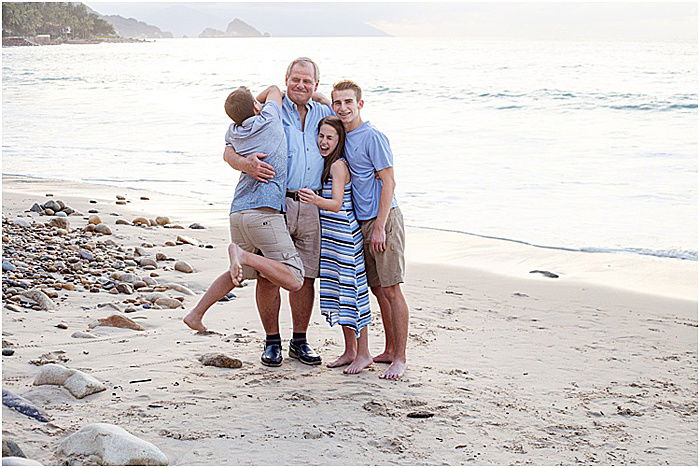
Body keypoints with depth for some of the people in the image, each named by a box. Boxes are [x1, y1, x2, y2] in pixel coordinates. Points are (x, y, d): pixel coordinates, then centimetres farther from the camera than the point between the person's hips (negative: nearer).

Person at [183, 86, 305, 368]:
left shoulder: (233, 133, 14)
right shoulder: (269, 120, 1)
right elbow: (274, 90, 20)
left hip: (238, 213, 7)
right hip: (264, 212, -7)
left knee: (238, 274, 27)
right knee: (294, 281, -12)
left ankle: (196, 314, 26)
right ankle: (243, 255, -29)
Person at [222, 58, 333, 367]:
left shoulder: (325, 115, 14)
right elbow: (229, 150, -3)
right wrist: (245, 164, -25)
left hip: (311, 206, 3)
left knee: (305, 275, 6)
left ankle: (299, 341, 17)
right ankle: (272, 341, 11)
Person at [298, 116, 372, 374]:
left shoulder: (339, 165, -14)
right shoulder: (324, 164, 12)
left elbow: (337, 204, -24)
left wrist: (315, 199, -41)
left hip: (345, 235, -9)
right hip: (330, 236, 9)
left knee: (351, 290, -5)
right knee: (338, 292, 12)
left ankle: (363, 354, 2)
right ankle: (350, 351, 21)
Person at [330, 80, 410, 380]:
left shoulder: (372, 137, -11)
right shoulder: (343, 138, 12)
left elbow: (388, 183, -14)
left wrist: (379, 227, -18)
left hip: (383, 220, -8)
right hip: (361, 222, 8)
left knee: (391, 289, -7)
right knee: (377, 289, 12)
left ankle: (400, 358, -3)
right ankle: (389, 351, 22)